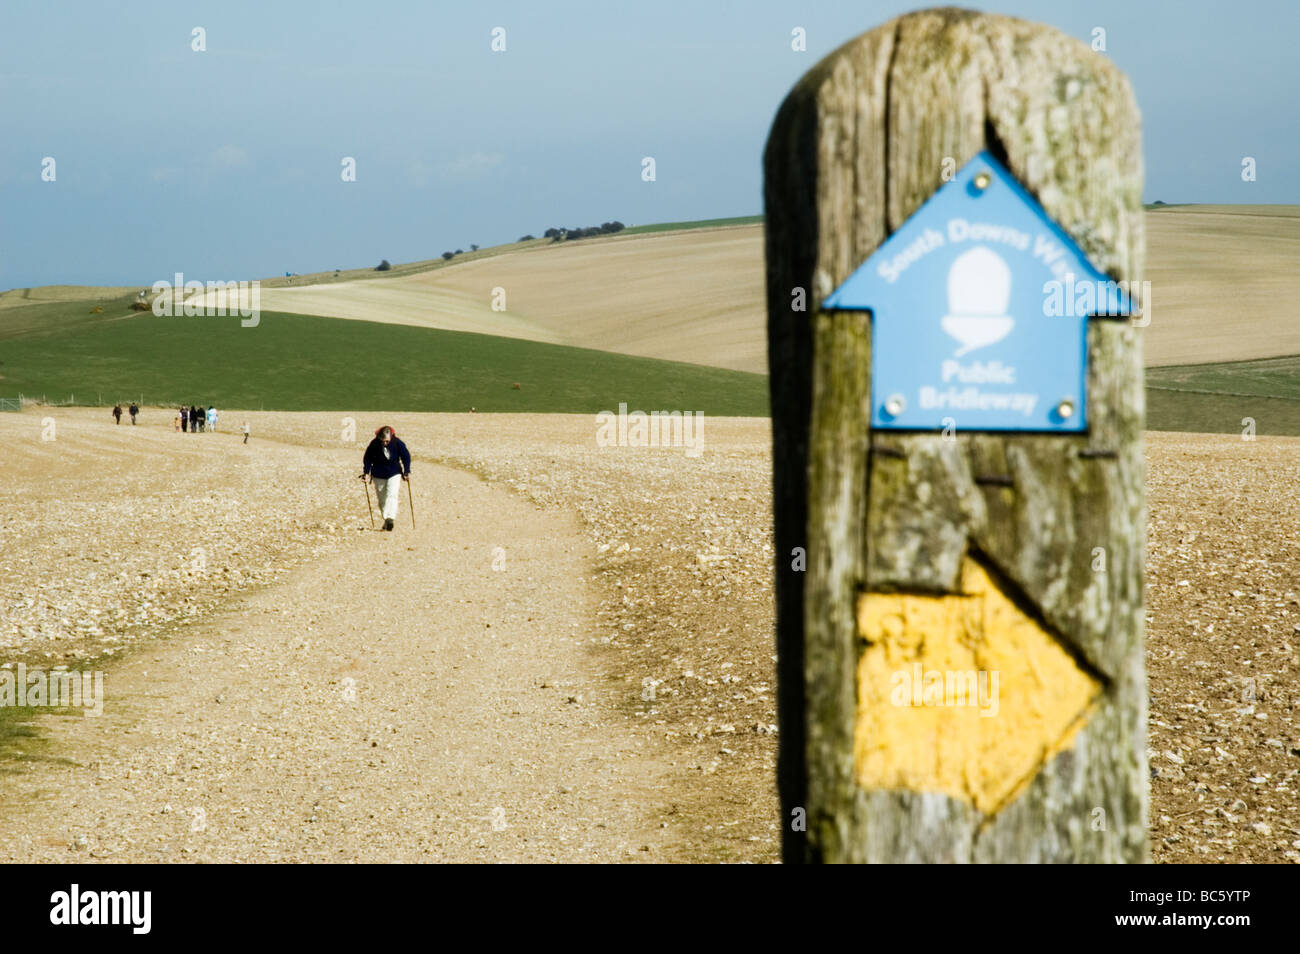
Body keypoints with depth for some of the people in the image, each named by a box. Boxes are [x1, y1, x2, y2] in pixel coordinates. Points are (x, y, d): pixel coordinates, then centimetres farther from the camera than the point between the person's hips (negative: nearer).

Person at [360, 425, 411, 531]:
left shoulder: (397, 443, -15)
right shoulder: (373, 445, -16)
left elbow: (406, 457, -3)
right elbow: (367, 459, -2)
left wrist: (407, 472, -7)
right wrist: (366, 472, -7)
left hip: (394, 474, -1)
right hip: (378, 475, 1)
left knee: (392, 495, -19)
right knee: (382, 500, 7)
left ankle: (390, 518, -27)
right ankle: (386, 519, 20)